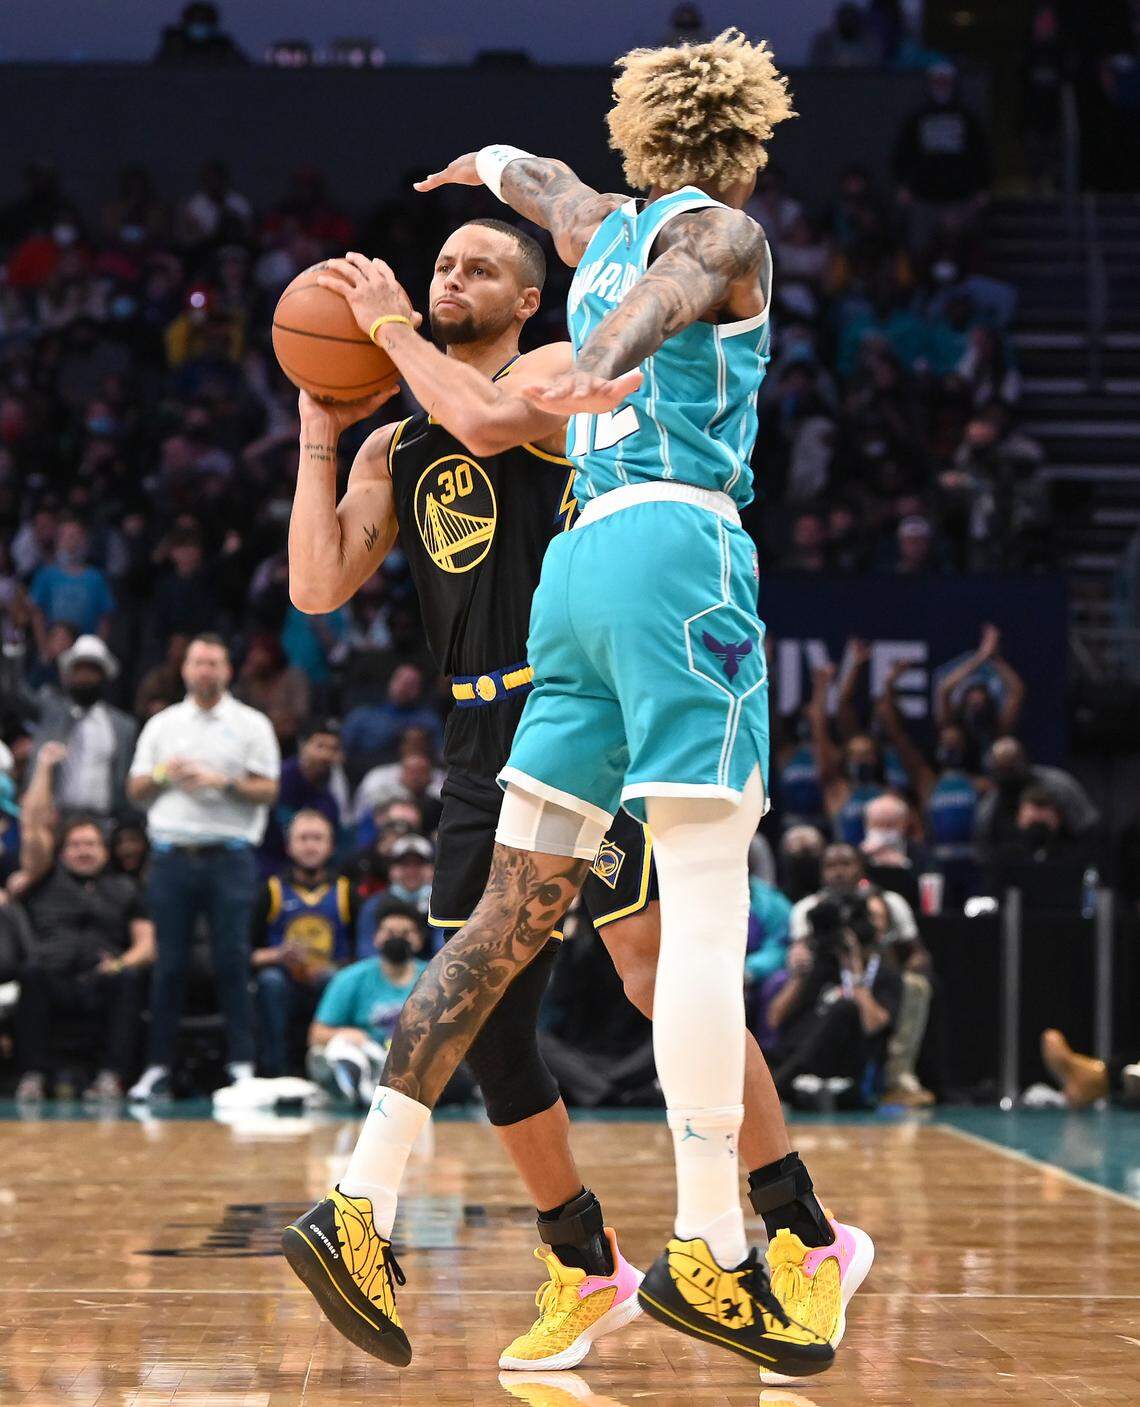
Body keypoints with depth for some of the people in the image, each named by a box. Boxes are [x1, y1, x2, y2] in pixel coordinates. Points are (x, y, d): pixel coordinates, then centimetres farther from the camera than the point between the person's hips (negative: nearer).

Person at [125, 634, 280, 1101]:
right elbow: (135, 791, 14)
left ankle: (241, 1063, -5)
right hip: (171, 855, 2)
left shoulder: (251, 725, 7)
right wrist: (163, 775, -5)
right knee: (169, 963, 1)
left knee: (232, 960, -8)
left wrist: (223, 782, -13)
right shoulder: (161, 725, 15)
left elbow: (268, 791, 1)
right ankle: (158, 1066, 5)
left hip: (229, 856, -2)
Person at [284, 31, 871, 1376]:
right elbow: (662, 295, -21)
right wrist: (602, 364, -42)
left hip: (581, 560, 8)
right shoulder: (720, 231, 3)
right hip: (679, 549, -8)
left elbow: (529, 176, 48)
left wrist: (483, 165, 71)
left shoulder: (600, 227, 24)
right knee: (708, 899, -13)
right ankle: (709, 1251, -19)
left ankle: (361, 1201, -1)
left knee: (514, 913, 5)